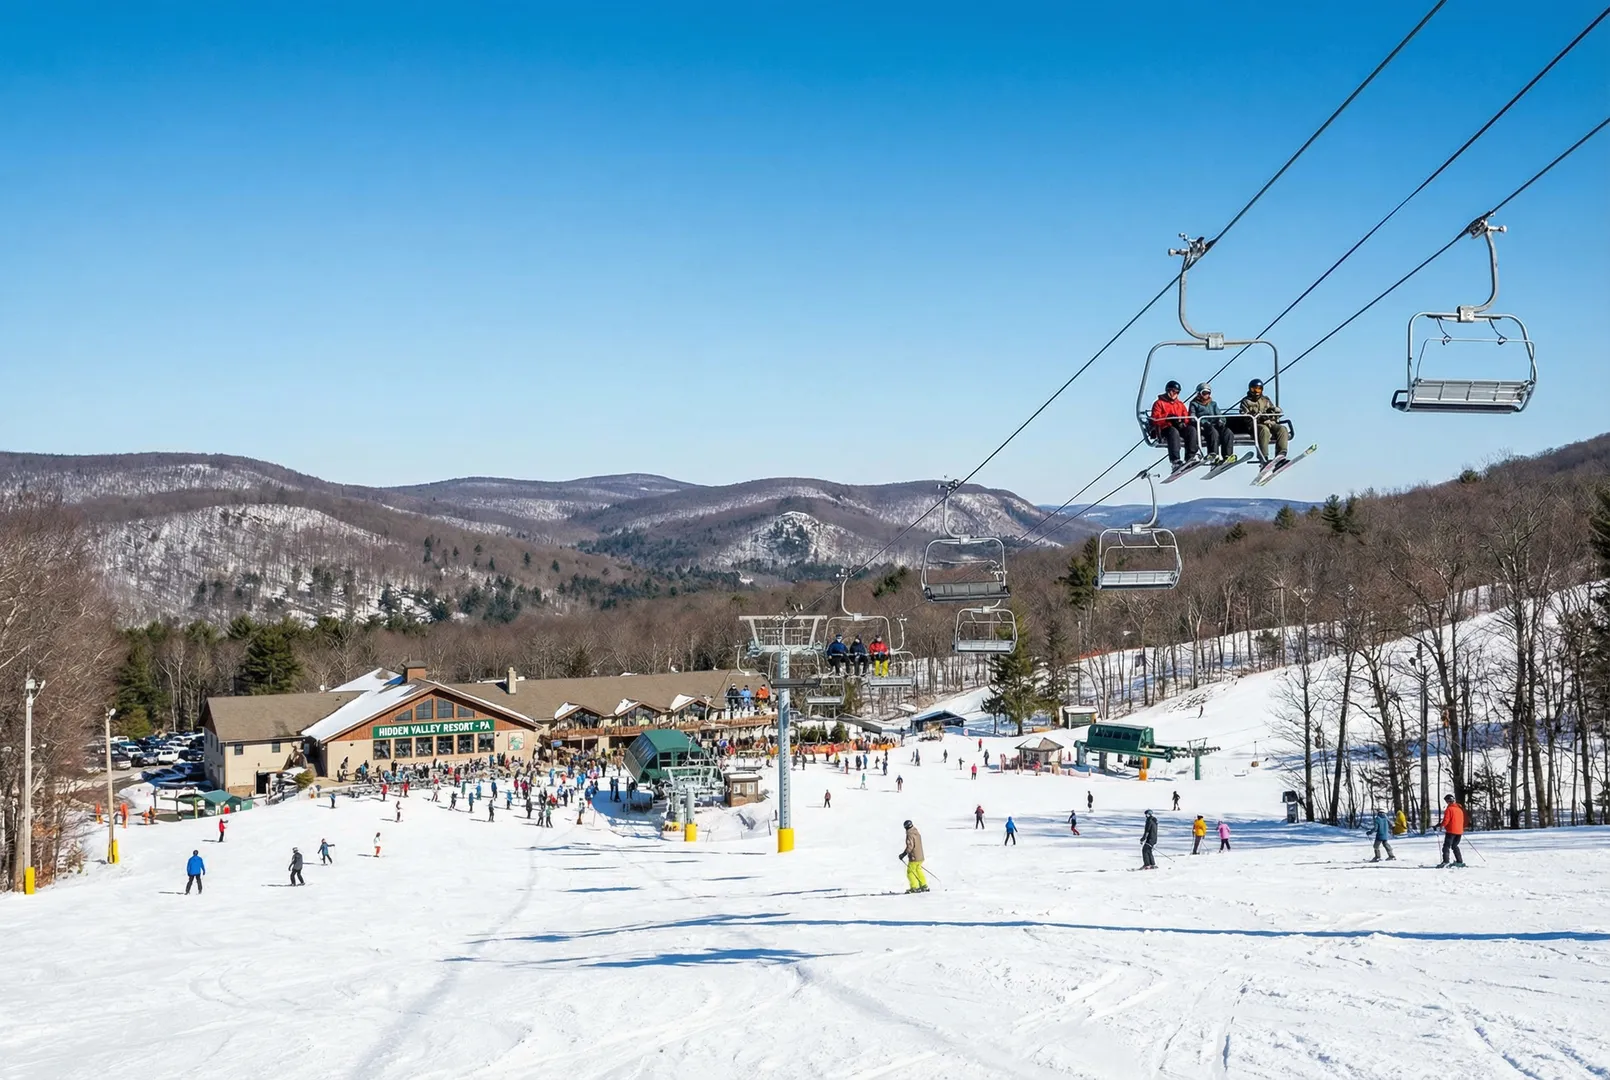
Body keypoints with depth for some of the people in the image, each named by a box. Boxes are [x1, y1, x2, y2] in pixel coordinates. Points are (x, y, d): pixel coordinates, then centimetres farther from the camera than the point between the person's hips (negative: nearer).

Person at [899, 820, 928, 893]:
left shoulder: (910, 835, -17)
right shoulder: (917, 833, 9)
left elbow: (910, 846, -24)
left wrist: (904, 854, -17)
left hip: (914, 857, -9)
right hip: (920, 856, 9)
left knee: (910, 872, 1)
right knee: (918, 871, 21)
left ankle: (914, 887, -2)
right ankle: (924, 886, 23)